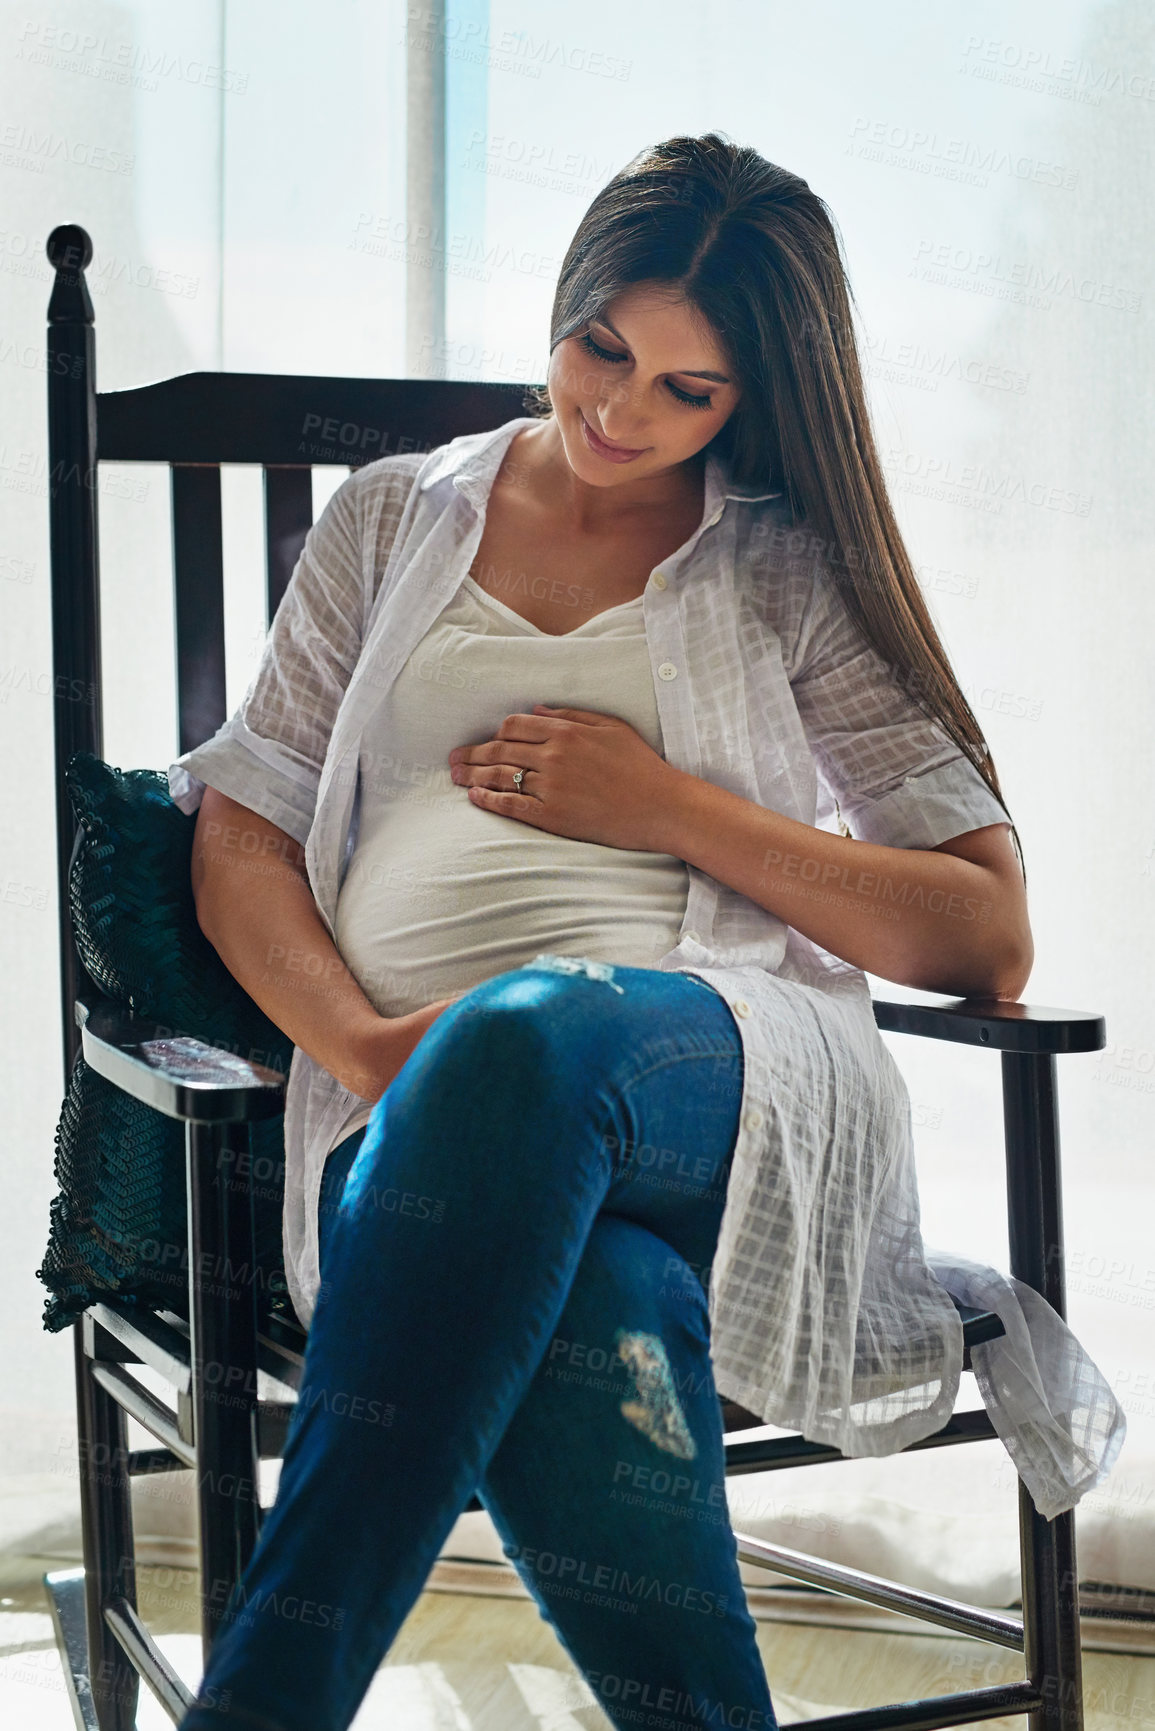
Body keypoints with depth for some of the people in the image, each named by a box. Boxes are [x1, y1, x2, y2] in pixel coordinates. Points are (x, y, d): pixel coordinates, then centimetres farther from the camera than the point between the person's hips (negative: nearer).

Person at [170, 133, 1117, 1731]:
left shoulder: (790, 571, 17)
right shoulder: (394, 519, 23)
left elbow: (990, 942, 10)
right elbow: (238, 835, 16)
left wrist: (668, 806, 0)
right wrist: (364, 1042, -6)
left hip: (731, 1073, 0)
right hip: (430, 1113, 1)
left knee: (530, 1031, -39)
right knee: (594, 1336, -38)